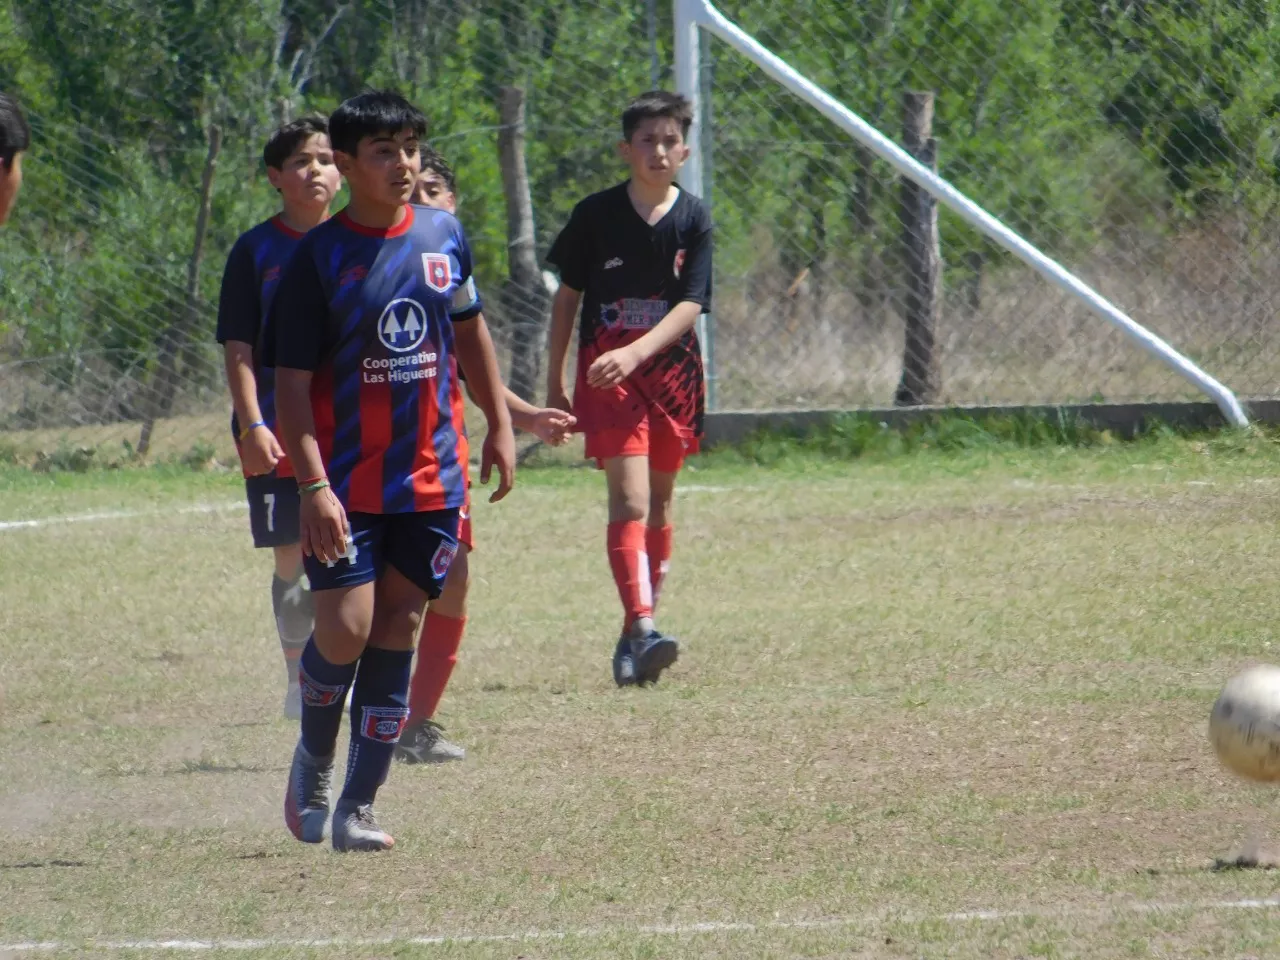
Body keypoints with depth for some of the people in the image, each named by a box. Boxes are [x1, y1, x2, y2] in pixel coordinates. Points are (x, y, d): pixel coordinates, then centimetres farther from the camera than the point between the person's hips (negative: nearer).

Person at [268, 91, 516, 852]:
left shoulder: (446, 236, 4)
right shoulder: (319, 255, -9)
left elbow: (470, 330, 21)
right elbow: (292, 379, -10)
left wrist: (499, 426, 18)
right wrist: (314, 485, -17)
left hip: (432, 476, 4)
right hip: (348, 483, -4)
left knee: (399, 632, 2)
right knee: (345, 631, -12)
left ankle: (359, 807, 7)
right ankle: (314, 759, 18)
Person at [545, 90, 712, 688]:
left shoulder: (694, 220, 0)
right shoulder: (596, 215, -1)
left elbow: (691, 306, -9)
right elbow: (567, 297, 7)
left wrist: (634, 353, -25)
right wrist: (554, 385, 7)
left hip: (670, 370, 3)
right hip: (607, 374, -3)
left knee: (658, 505, 10)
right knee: (629, 500, -16)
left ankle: (636, 636, 20)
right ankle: (642, 631, -28)